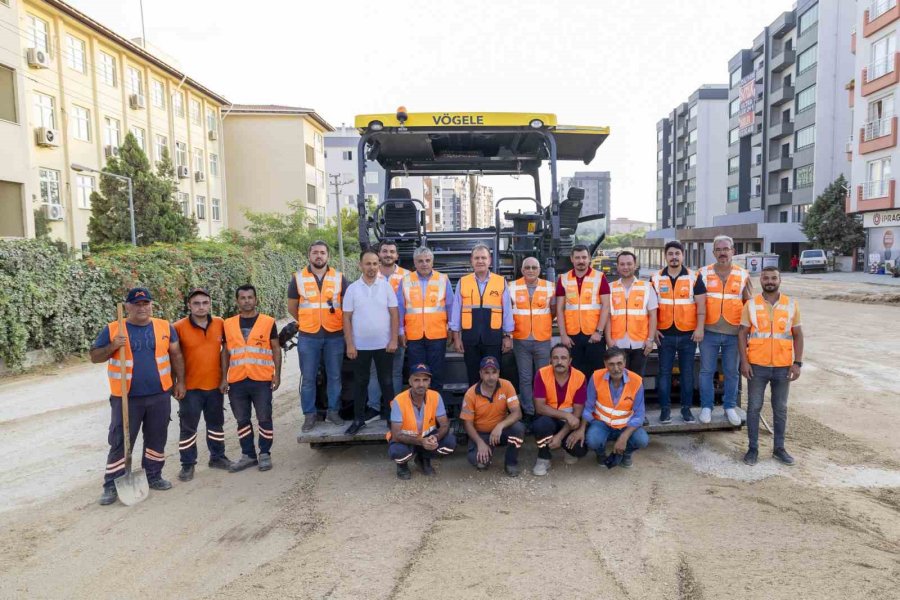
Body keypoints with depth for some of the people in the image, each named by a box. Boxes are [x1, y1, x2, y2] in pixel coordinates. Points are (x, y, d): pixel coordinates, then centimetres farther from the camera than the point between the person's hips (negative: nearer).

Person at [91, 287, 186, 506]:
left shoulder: (165, 327, 3)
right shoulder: (113, 329, -2)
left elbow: (176, 355, 10)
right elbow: (94, 356, 2)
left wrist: (180, 381, 7)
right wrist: (112, 347, -17)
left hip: (159, 396, 2)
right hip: (126, 398, -2)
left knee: (156, 439, 13)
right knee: (120, 442, 2)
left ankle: (154, 476, 28)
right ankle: (111, 486, 13)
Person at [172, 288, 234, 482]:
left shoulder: (220, 324, -2)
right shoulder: (179, 327, -12)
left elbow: (225, 349, 9)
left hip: (215, 385, 3)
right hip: (190, 387, -3)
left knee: (216, 423, 17)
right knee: (188, 427, 6)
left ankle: (217, 457, 32)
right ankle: (187, 465, 18)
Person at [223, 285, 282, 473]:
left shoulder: (268, 322, 1)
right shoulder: (229, 324, 8)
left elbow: (276, 349, 3)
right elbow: (226, 352, 12)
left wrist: (277, 374, -3)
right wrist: (224, 378, 7)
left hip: (262, 380, -3)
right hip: (236, 381, 3)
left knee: (264, 418, 3)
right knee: (242, 420, 10)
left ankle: (265, 454, 17)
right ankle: (248, 455, 22)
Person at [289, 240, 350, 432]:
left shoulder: (339, 278, 3)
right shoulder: (298, 278, 2)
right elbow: (292, 307, 10)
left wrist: (335, 322, 7)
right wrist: (308, 322, 11)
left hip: (335, 335, 1)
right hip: (308, 337, 0)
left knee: (334, 376, 7)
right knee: (308, 378, 4)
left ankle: (333, 412, 20)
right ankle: (309, 415, 15)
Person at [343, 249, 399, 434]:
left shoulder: (386, 286, -1)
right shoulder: (352, 289, -1)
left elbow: (394, 314, 0)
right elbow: (347, 318, 0)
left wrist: (393, 340, -6)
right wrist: (349, 344, -5)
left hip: (384, 345, 0)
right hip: (360, 346, 1)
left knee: (386, 382, 9)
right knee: (360, 383, 10)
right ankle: (358, 419, 21)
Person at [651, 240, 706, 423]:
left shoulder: (694, 278, 1)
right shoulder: (656, 279, 4)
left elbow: (701, 305, -1)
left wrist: (699, 328, -9)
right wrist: (653, 329, -1)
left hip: (688, 334, -1)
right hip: (665, 334, 1)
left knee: (687, 372, 7)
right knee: (664, 372, 4)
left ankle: (686, 408, 17)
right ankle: (665, 408, 13)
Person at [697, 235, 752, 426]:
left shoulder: (743, 275, 3)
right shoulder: (703, 273, 1)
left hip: (734, 333, 1)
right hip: (709, 332, -1)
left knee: (731, 372, 10)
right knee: (706, 371, 6)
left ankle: (730, 407, 25)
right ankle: (706, 406, 19)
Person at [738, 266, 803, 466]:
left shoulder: (791, 305, 3)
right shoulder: (751, 305, 1)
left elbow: (798, 336, 5)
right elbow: (743, 334, 1)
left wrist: (797, 363, -2)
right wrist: (744, 361, -8)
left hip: (783, 367, 1)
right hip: (757, 366, -1)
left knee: (781, 409, 11)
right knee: (754, 407, 4)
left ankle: (779, 448, 24)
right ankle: (753, 448, 15)